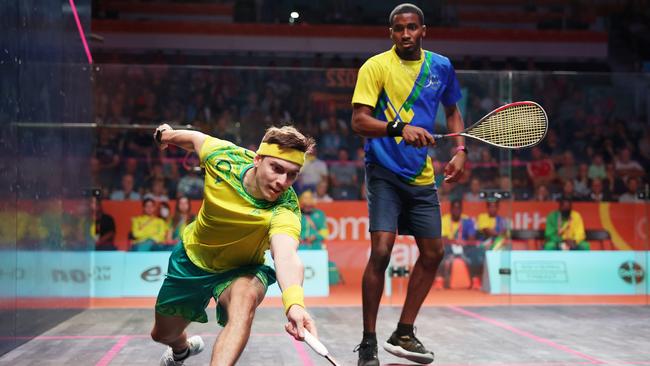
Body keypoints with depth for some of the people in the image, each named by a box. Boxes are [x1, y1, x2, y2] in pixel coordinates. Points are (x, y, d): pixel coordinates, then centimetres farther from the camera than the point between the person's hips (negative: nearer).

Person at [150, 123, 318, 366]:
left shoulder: (284, 209, -37)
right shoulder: (222, 155, -28)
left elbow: (286, 256, -57)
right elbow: (195, 138, -4)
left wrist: (294, 304, -77)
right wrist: (168, 134, 17)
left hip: (240, 271, -3)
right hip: (192, 257, 4)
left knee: (245, 297, -39)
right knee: (163, 334, 20)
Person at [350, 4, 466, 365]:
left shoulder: (441, 66, 5)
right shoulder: (375, 66, -9)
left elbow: (452, 111, 20)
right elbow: (359, 120, -17)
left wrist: (460, 150, 6)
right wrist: (400, 127, -33)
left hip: (422, 176, 6)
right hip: (385, 172, -6)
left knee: (433, 253, 8)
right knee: (381, 251, -16)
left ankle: (403, 334, 24)